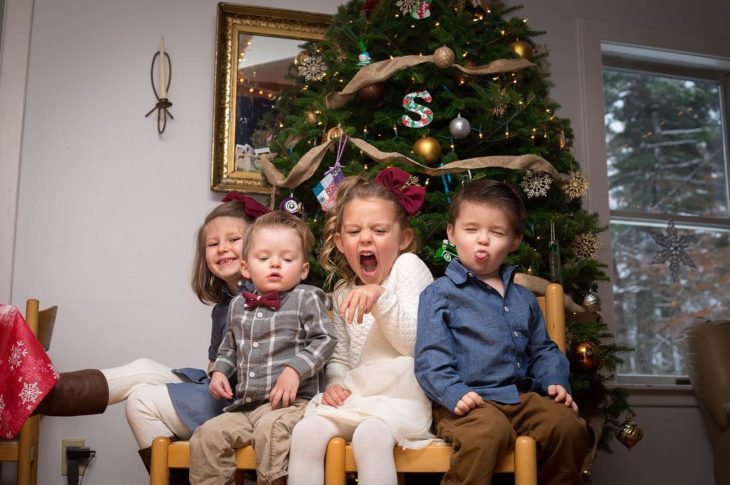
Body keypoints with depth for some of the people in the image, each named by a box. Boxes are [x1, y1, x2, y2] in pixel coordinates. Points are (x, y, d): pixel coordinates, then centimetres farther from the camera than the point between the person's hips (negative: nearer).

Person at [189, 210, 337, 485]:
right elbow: (229, 348, 29)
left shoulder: (306, 299, -2)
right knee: (207, 435, -12)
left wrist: (295, 369, -17)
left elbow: (324, 340, -6)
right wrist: (219, 371, 11)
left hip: (292, 401, -6)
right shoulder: (238, 305, 16)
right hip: (245, 405, 6)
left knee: (270, 428, -35)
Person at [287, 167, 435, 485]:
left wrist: (381, 297, -26)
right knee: (305, 432, -21)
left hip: (402, 396, -6)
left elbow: (414, 342, -12)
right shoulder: (344, 291, 18)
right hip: (356, 395, 6)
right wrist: (335, 383, 2)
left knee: (370, 435, -35)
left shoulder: (409, 267, -2)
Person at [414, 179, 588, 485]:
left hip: (522, 396, 6)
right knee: (488, 429, -36)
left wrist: (556, 381, 8)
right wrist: (455, 394, -21)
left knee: (568, 425, -17)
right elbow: (431, 357, -6)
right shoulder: (439, 293, 2)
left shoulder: (523, 298, 22)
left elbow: (543, 349, 28)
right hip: (469, 401, -6)